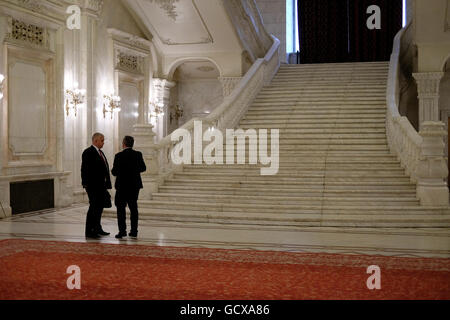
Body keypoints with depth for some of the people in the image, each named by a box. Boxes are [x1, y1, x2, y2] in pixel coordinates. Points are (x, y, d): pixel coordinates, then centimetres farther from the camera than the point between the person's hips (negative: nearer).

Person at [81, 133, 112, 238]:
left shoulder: (100, 152, 18)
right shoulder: (88, 152, -10)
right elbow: (85, 169, -15)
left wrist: (106, 184, 14)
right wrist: (86, 184, -20)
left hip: (101, 186, 9)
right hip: (93, 186, -9)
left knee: (100, 206, 15)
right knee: (94, 207, -8)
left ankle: (97, 229, 26)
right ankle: (89, 231, -2)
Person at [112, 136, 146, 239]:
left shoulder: (119, 156, -13)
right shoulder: (138, 154, -2)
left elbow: (115, 172, -10)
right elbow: (143, 168, 9)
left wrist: (113, 169, 12)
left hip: (122, 186, -4)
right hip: (135, 185, 4)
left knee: (121, 208, 5)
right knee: (133, 207, 12)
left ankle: (122, 231, -1)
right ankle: (134, 231, 12)